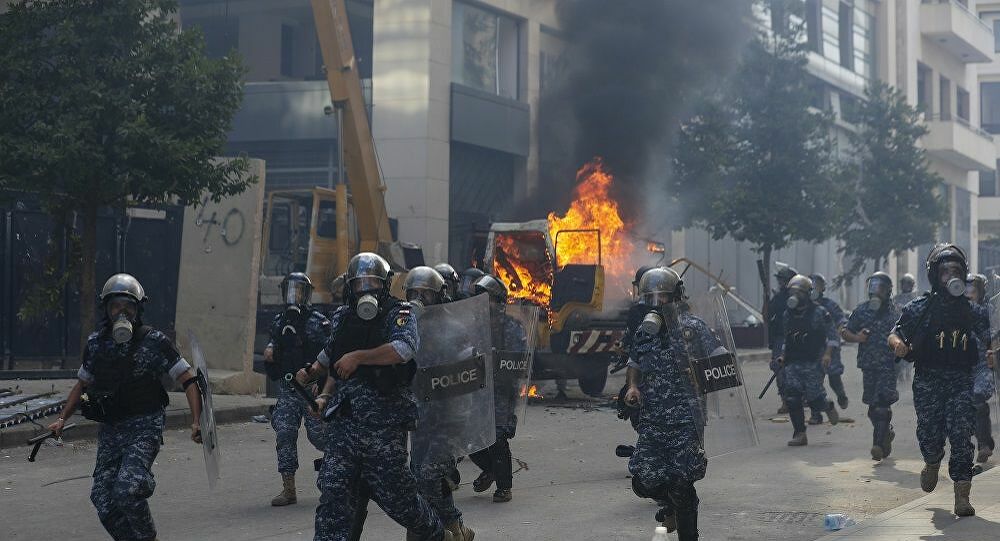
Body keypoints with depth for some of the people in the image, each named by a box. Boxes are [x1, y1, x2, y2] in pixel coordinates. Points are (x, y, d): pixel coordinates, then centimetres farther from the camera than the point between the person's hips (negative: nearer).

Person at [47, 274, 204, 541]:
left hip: (145, 428, -5)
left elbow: (188, 380, -7)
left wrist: (196, 421, -17)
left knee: (127, 489, -23)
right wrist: (62, 419, 19)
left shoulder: (154, 342, -6)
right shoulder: (96, 344, 8)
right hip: (110, 430, 5)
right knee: (103, 499, -1)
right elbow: (83, 383, 25)